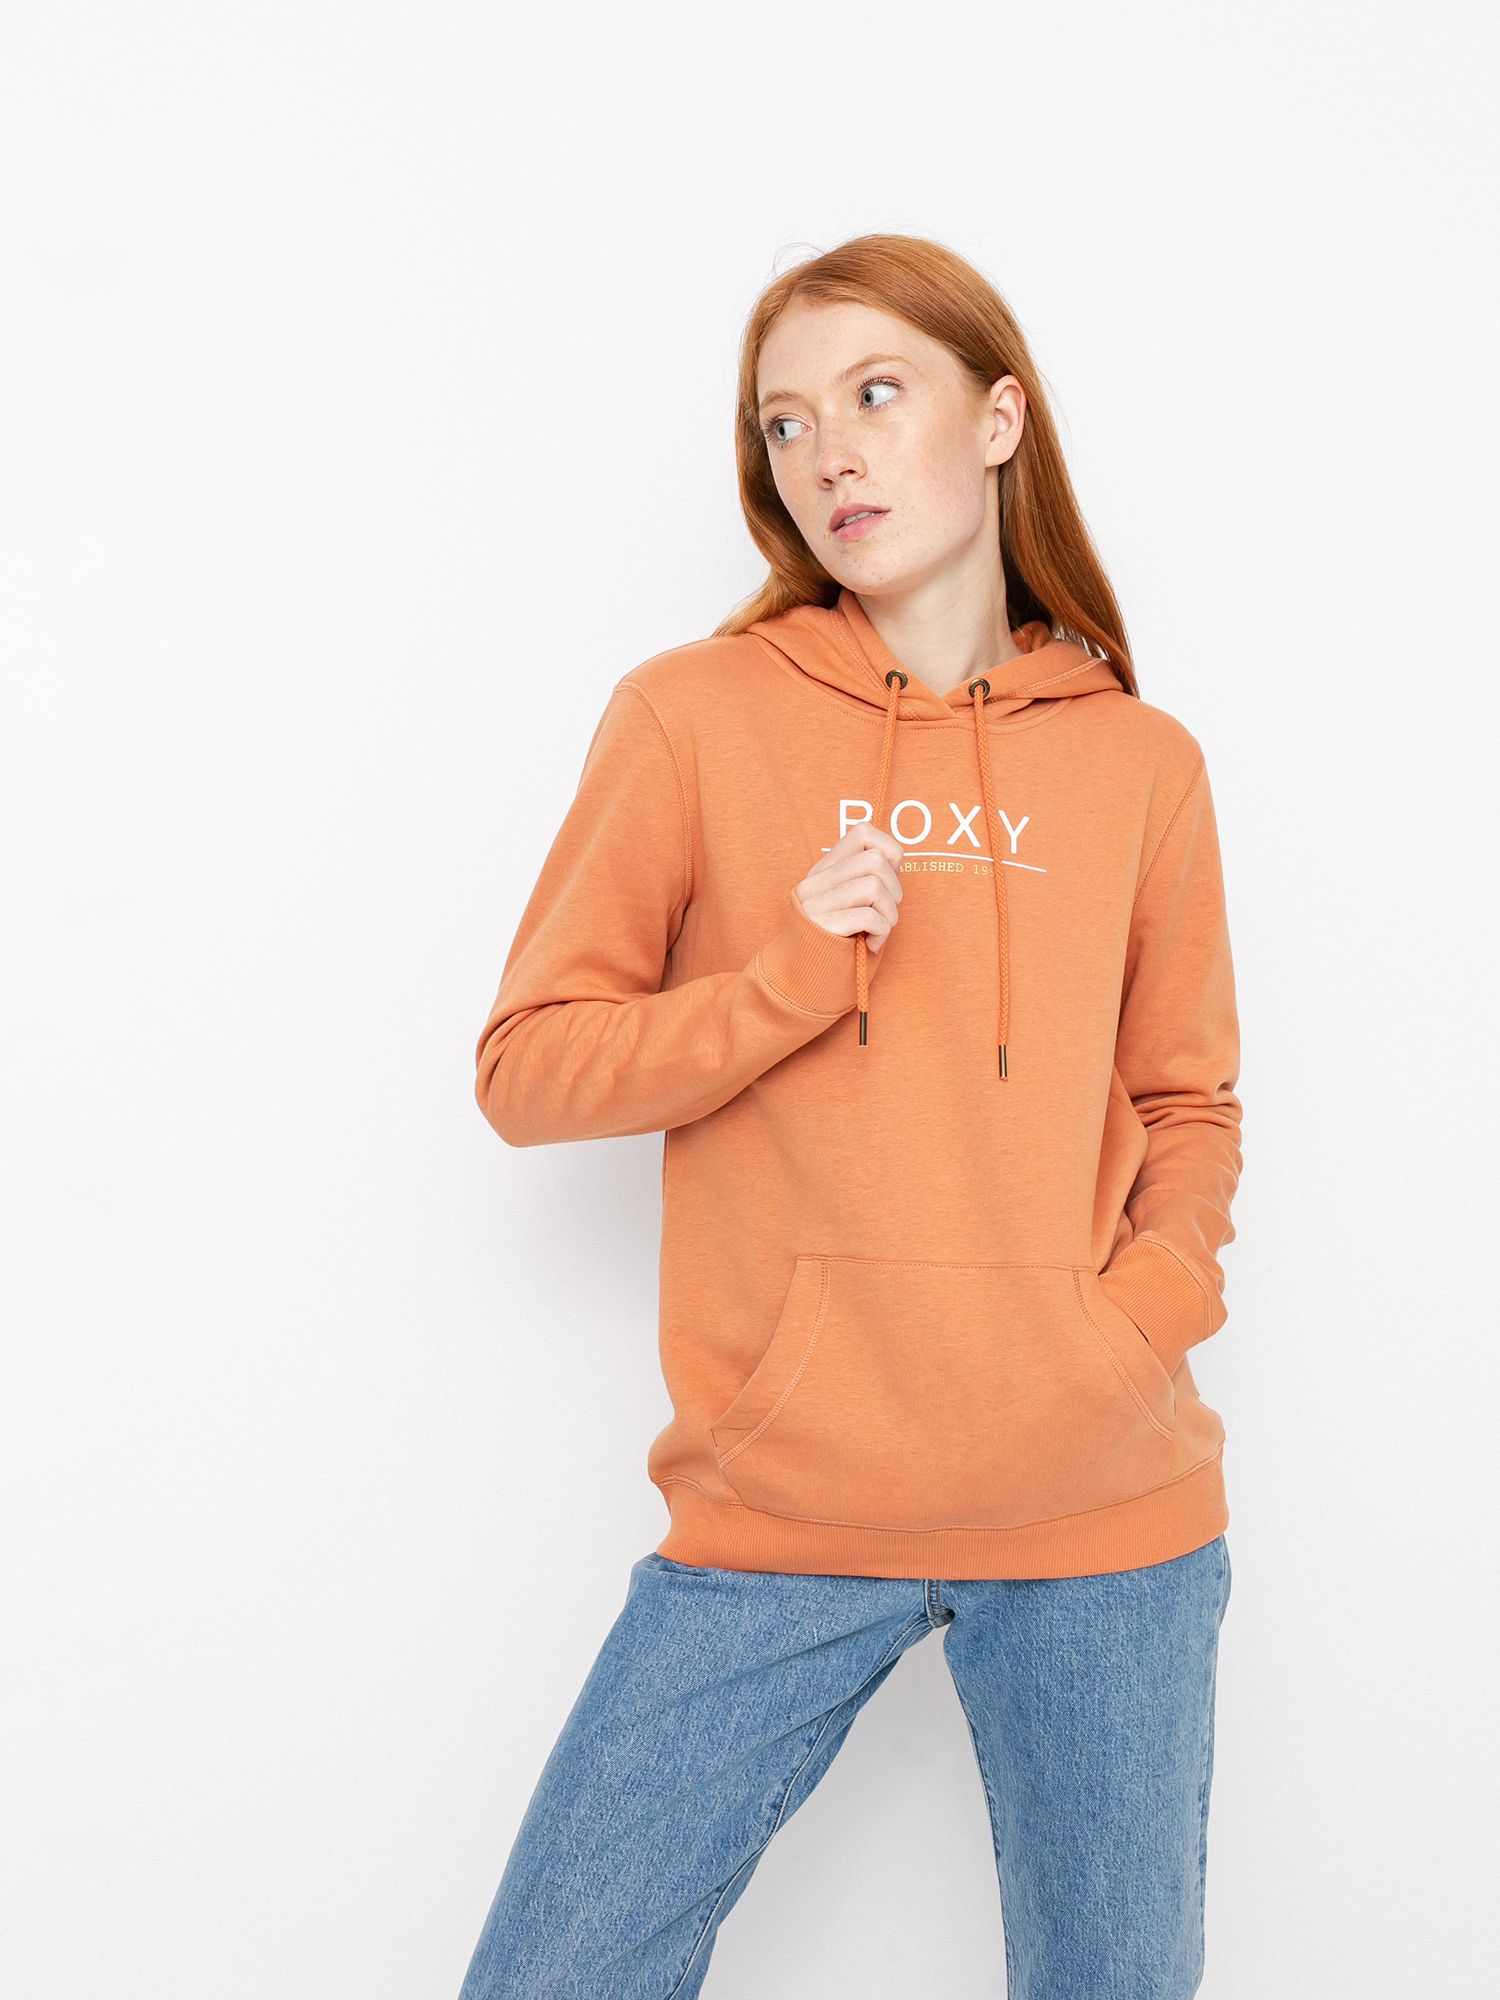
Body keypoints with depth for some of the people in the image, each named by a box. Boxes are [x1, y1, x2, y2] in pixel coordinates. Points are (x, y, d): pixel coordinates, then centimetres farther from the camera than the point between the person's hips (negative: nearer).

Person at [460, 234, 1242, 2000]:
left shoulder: (1139, 761, 5)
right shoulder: (695, 718, -1)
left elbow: (1188, 1107, 13)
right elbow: (527, 1070, -1)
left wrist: (1150, 1312, -5)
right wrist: (790, 979, -15)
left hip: (1107, 1516, 2)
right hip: (783, 1509, -1)